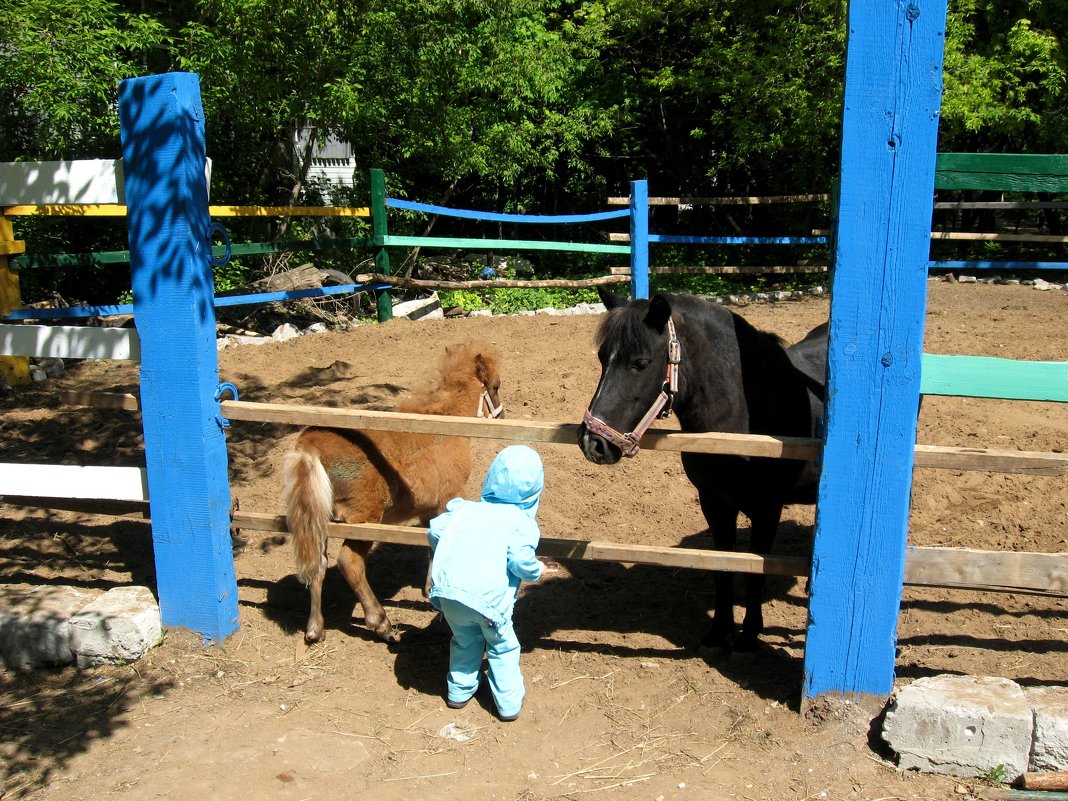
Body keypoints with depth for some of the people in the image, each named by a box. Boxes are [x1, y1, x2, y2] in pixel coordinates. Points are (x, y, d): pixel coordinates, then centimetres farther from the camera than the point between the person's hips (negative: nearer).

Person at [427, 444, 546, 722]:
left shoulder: (465, 508, 13)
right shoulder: (521, 522, 0)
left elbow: (434, 530, 9)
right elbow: (521, 560, -13)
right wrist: (537, 572, 9)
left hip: (447, 591, 4)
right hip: (487, 598, -4)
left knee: (465, 641, 29)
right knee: (502, 648, 20)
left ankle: (459, 692, 40)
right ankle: (509, 703, 27)